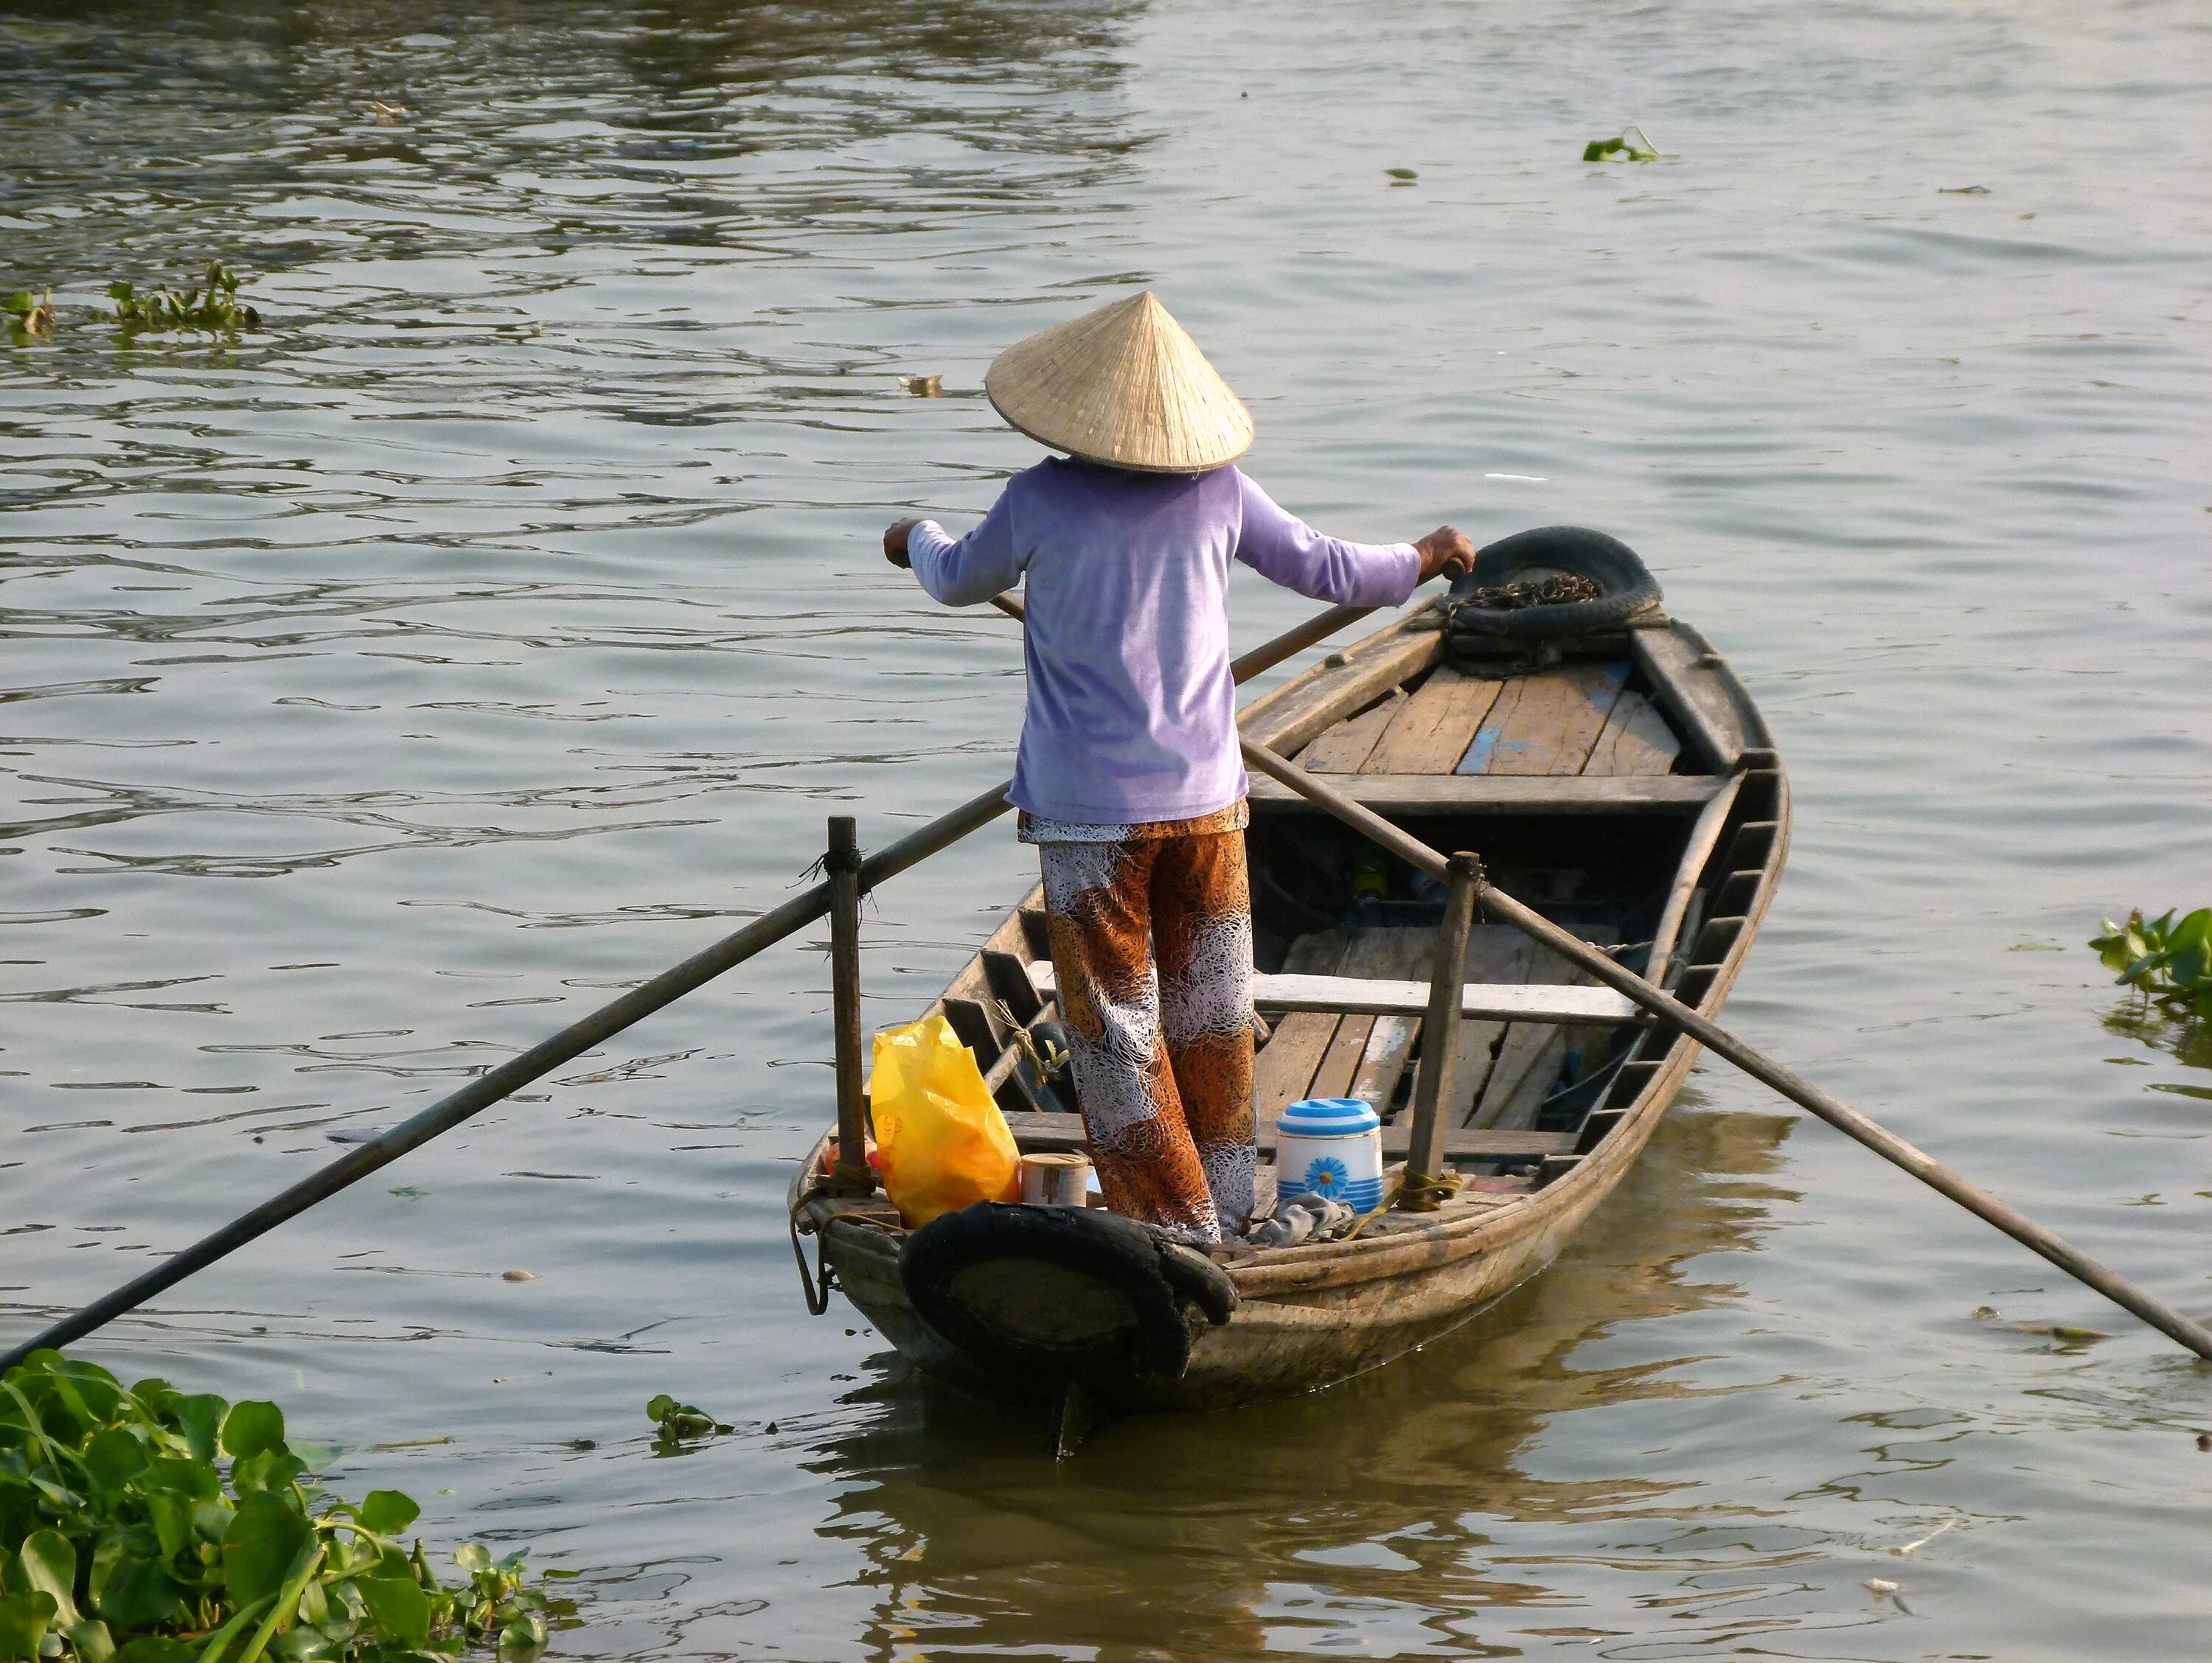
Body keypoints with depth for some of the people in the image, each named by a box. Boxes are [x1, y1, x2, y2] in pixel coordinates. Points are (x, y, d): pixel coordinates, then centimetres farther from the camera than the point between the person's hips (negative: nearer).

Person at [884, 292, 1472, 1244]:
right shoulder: (1218, 494, -2)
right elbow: (1329, 570, 10)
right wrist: (1427, 556, 30)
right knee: (1210, 1020, 15)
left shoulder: (1039, 502, -9)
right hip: (1206, 797, 3)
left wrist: (916, 540, 35)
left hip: (1089, 811, -3)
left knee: (1118, 1029, 4)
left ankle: (1173, 1226, 4)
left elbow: (960, 582, 11)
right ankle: (1225, 1206, 23)